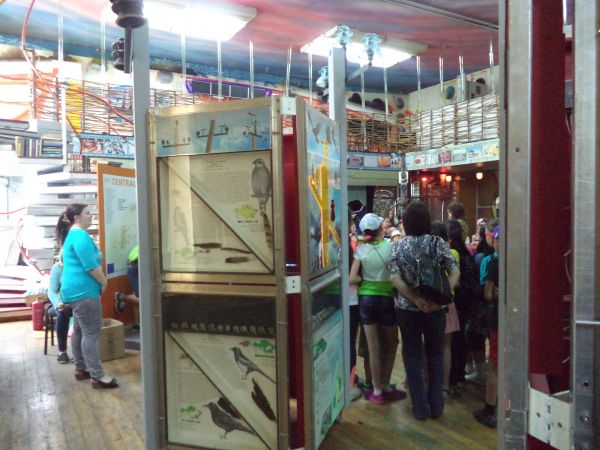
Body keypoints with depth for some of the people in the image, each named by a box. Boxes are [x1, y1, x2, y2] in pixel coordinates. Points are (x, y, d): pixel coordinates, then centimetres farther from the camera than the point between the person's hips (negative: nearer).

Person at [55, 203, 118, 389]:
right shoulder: (80, 235, -17)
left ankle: (81, 369, 25)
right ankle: (98, 377, -6)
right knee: (91, 333, -9)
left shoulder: (72, 235, 17)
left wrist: (99, 282, 18)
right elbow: (90, 266, -23)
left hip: (75, 290, 11)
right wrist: (104, 282, -8)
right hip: (83, 291, -11)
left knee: (79, 330, 16)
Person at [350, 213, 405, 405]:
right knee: (391, 344, 19)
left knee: (373, 347, 8)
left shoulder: (361, 249, -6)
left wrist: (366, 279, 5)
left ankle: (377, 391, 18)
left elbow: (352, 278, -11)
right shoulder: (391, 247, -9)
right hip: (386, 298, -1)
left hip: (366, 299, 1)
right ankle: (384, 386, 25)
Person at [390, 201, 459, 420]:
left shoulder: (398, 247, -4)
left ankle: (420, 407, 17)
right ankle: (436, 405, 23)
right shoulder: (438, 243, -4)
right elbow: (455, 272, -12)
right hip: (435, 309, 1)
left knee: (413, 356, 11)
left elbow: (395, 278, -15)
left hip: (407, 309, 0)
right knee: (435, 354, 16)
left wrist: (416, 299, -18)